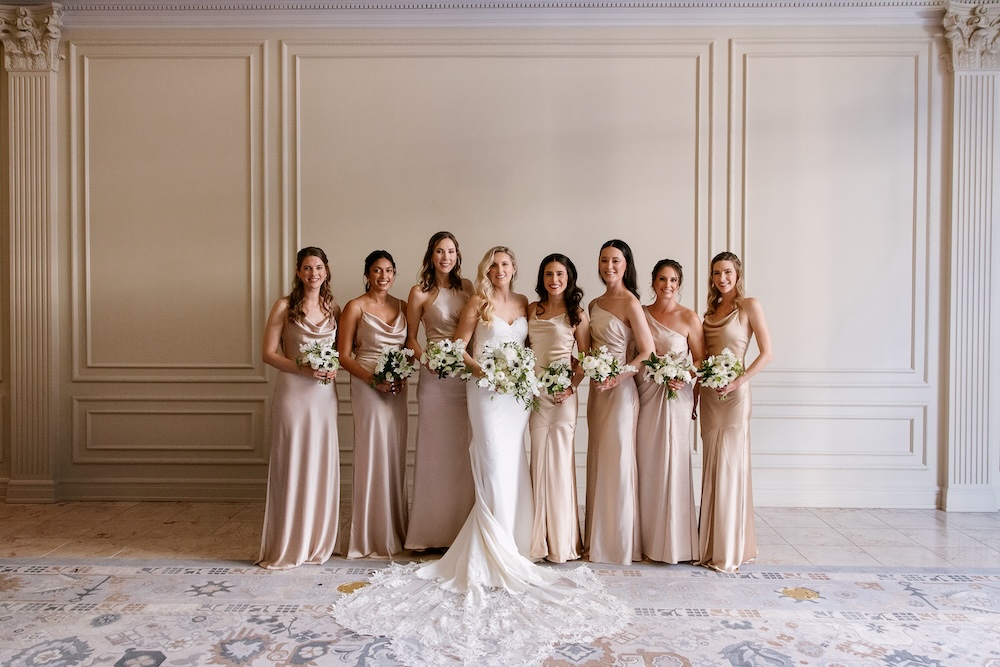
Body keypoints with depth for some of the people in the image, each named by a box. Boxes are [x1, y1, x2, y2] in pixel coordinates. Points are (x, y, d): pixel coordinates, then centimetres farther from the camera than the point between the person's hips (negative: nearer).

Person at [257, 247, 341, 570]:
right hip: (292, 393, -4)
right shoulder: (284, 307, -1)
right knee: (291, 467, 0)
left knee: (322, 466, 7)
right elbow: (269, 353, -4)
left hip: (324, 394, 4)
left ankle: (319, 542, 20)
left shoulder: (334, 309, 10)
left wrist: (335, 368, -5)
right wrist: (302, 368, -16)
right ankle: (287, 547, 13)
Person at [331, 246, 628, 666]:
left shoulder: (524, 304, 12)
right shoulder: (478, 303, -1)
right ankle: (498, 552, 5)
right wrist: (480, 368, -16)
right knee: (494, 465, -6)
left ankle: (509, 543, 23)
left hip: (518, 391, 5)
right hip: (487, 391, -5)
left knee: (513, 467, 8)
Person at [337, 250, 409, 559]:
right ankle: (371, 537, 13)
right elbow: (343, 356, -5)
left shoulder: (403, 307, 11)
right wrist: (372, 378, -17)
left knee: (395, 456, 9)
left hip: (398, 388, 5)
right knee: (372, 455, -1)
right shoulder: (355, 307, -3)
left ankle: (395, 531, 24)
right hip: (367, 387, -5)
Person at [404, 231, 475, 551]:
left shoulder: (467, 287, 10)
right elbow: (410, 338, 5)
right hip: (435, 377, -3)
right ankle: (433, 531, 14)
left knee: (464, 451, 6)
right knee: (436, 450, 2)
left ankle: (462, 528, 19)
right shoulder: (420, 293, 2)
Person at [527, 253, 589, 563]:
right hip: (534, 392, 4)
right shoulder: (532, 310, 11)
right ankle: (542, 540, 18)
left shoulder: (577, 314, 1)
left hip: (562, 394, -3)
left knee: (559, 461, -1)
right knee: (540, 460, 6)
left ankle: (561, 541, 13)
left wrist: (571, 386, -13)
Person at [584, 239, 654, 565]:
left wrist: (617, 377, -20)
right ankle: (597, 538, 23)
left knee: (617, 462, 0)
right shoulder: (594, 304, 12)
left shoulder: (630, 303, -10)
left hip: (620, 389, -7)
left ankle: (620, 542, 14)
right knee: (597, 462, 11)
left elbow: (648, 352, -13)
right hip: (596, 389, 7)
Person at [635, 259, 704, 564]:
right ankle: (648, 538, 17)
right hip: (645, 395, 3)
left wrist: (683, 376, -16)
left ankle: (674, 540, 12)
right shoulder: (640, 313, 9)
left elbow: (701, 359, 2)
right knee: (646, 464, 5)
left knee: (672, 463, 0)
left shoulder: (690, 317, 1)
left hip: (676, 396, -3)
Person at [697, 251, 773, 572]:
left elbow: (766, 353, -7)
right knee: (712, 466, 9)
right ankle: (711, 544, 20)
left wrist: (739, 381, -17)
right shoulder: (710, 310, 15)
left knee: (730, 465, -3)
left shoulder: (749, 306, -3)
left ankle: (730, 549, 9)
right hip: (709, 394, 6)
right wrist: (699, 379, 5)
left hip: (734, 393, -6)